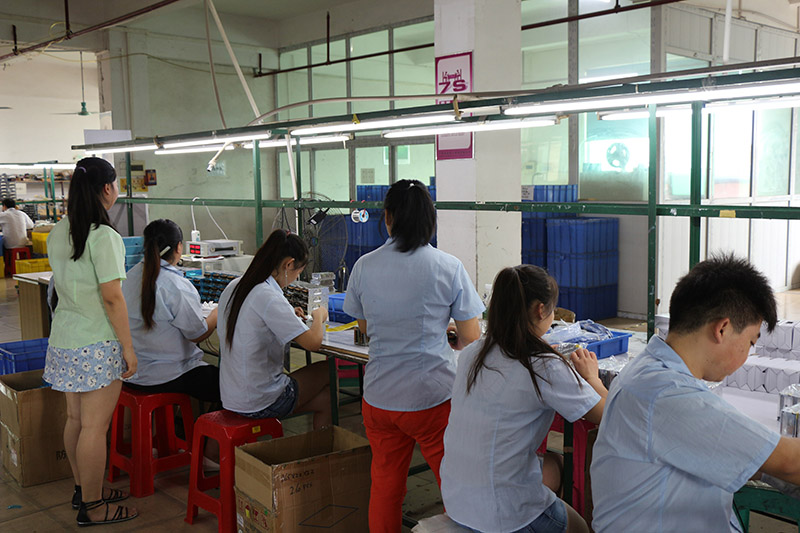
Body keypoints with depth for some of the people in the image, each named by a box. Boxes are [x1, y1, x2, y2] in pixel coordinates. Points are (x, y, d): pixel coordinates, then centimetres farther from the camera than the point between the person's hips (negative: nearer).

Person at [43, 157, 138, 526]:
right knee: (95, 426, 2)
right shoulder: (104, 236, -19)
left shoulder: (57, 233, 6)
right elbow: (112, 298, -19)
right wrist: (128, 347, -13)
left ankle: (83, 489, 33)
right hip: (97, 344, -8)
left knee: (75, 419, 18)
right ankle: (92, 507, 12)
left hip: (64, 339, 8)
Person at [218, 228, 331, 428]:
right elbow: (313, 342, -23)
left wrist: (287, 315, 15)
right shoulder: (269, 298, -23)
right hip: (259, 404, -8)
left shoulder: (234, 287, 4)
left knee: (325, 399, 18)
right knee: (328, 371, 11)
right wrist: (319, 317, -2)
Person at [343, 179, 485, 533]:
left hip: (378, 397, 3)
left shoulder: (364, 267, -1)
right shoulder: (449, 268, -8)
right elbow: (471, 339, -4)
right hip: (433, 397, -3)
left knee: (384, 487, 16)